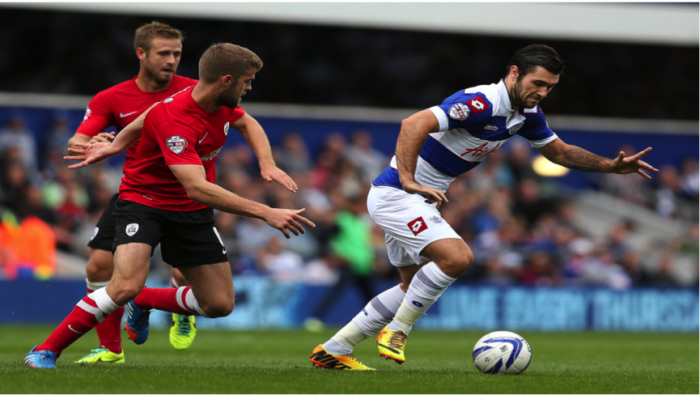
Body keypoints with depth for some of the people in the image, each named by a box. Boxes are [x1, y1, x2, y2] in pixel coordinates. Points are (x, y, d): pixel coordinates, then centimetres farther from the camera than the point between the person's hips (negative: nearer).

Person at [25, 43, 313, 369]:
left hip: (192, 213, 7)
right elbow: (197, 187, -42)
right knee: (127, 286, -30)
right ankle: (45, 352, -14)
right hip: (143, 202, -7)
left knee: (220, 304, 2)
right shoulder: (175, 120, -32)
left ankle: (143, 303, 29)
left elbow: (247, 123, 20)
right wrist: (265, 213, -45)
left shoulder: (221, 103, -7)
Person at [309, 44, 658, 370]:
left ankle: (332, 351, 19)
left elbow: (560, 152, 20)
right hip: (396, 194, -10)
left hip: (417, 198, 10)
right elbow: (414, 124, -37)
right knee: (457, 257, -24)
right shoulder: (481, 103, -26)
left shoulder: (527, 114, 4)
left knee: (415, 287, 14)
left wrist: (613, 166, 7)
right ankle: (397, 330, -9)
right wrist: (408, 181, -44)